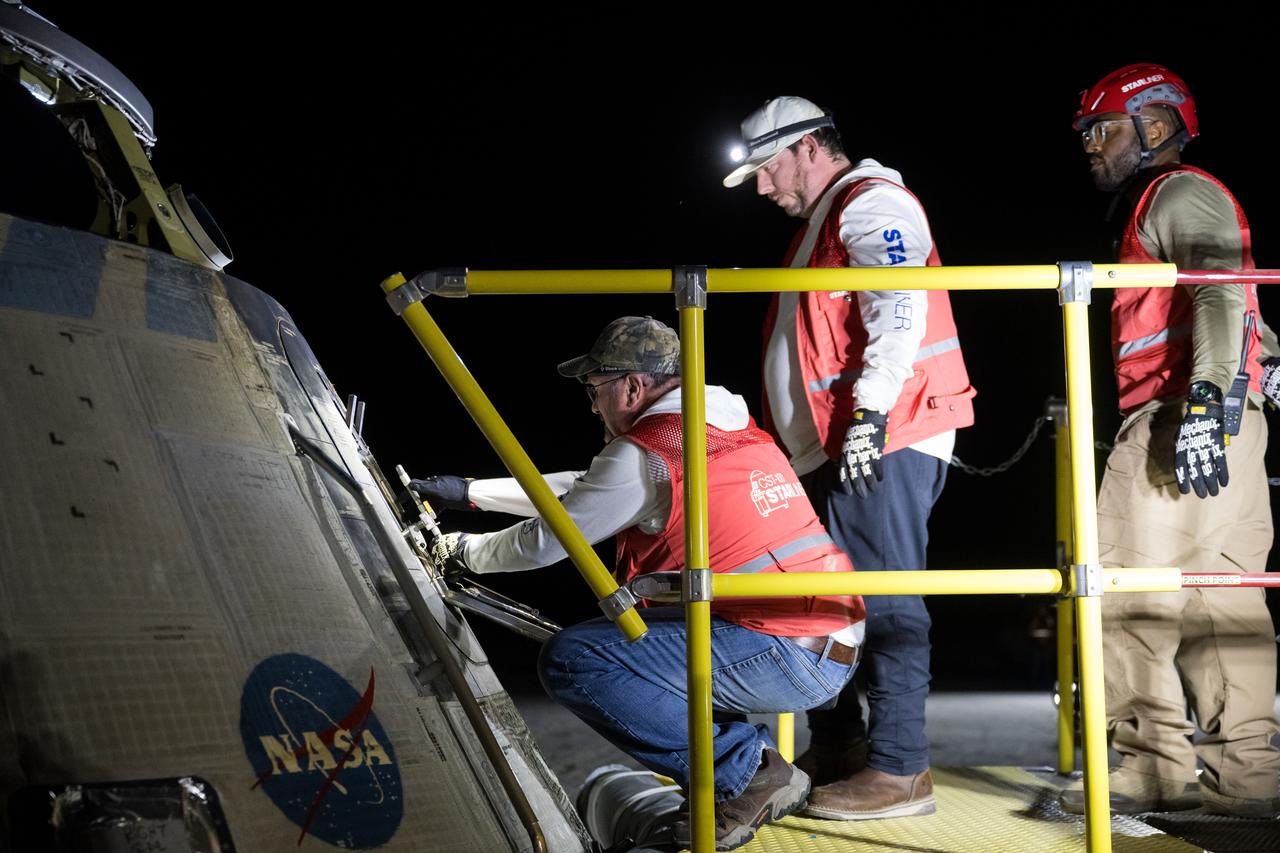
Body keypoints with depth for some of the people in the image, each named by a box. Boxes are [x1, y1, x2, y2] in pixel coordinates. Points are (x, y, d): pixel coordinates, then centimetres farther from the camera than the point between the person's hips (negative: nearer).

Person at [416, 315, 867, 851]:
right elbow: (581, 488, 28)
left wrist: (464, 550, 22)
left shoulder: (642, 454, -8)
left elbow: (543, 542, 1)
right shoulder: (732, 429, 19)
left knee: (570, 661, -10)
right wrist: (471, 492, 33)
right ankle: (760, 766, 15)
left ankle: (743, 774, -7)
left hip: (783, 658, -9)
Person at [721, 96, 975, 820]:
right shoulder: (824, 220, 26)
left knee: (885, 599, -11)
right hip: (836, 447, 11)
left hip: (882, 438, -11)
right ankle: (838, 747, 23)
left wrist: (871, 410, -26)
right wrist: (798, 435, 26)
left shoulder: (873, 203, -6)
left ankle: (900, 769, -10)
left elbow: (897, 311, -20)